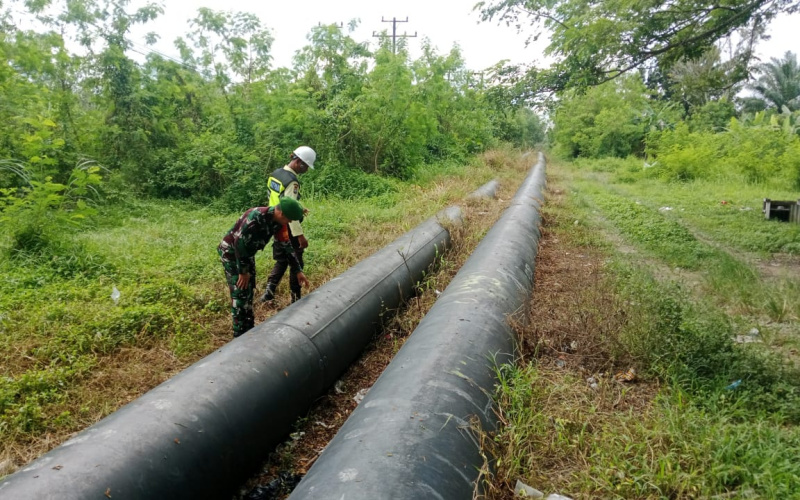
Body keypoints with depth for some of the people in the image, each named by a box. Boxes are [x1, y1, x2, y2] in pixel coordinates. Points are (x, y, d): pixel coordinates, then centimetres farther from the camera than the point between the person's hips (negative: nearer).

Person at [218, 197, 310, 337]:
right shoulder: (256, 217, -34)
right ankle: (240, 335, -1)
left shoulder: (278, 222, -7)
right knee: (240, 292, -10)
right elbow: (239, 243, -30)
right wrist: (243, 271, -22)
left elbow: (286, 247, 3)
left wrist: (298, 271, 2)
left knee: (249, 291, 13)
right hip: (231, 251, -8)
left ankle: (249, 329, 26)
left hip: (247, 253, 8)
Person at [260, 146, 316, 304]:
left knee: (281, 260, 19)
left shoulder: (275, 174, 7)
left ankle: (269, 291, 9)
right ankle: (295, 299, 14)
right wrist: (300, 235, -24)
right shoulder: (292, 181, -21)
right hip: (288, 229, -8)